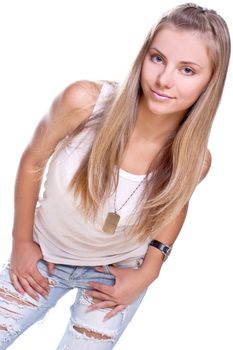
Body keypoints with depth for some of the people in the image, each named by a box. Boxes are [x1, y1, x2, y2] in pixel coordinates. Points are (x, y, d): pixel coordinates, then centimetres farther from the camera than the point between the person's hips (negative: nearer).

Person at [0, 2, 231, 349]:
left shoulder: (194, 159, -25)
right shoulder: (84, 100, -30)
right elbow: (33, 161, -11)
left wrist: (147, 273, -6)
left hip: (117, 273, 0)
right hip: (43, 255, 0)